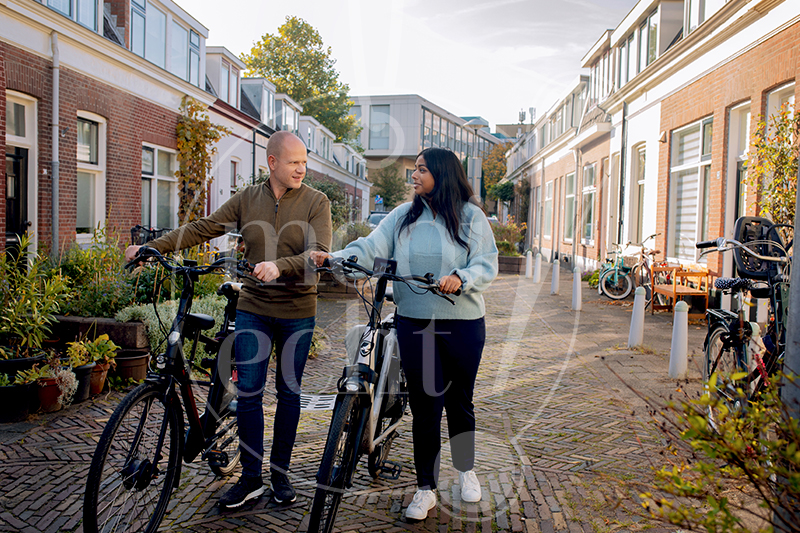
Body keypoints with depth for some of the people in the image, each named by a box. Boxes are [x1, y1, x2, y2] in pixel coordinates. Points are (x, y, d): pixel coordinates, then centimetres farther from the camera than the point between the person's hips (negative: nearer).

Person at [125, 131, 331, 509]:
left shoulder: (316, 202, -3)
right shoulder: (247, 199, 5)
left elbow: (320, 252, -16)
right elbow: (203, 229, 4)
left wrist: (280, 266, -34)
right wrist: (151, 248, -4)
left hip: (297, 312, -2)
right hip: (253, 309, 2)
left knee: (288, 392, 8)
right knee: (248, 391, 0)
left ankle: (280, 473, 25)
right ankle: (251, 478, 15)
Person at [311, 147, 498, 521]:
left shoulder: (471, 216, 1)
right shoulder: (403, 216, 5)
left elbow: (487, 263, -3)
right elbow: (371, 247, -5)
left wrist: (461, 277, -23)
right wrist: (334, 258, -22)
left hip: (463, 324, -1)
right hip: (415, 323, 1)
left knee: (460, 400, 13)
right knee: (424, 404, 4)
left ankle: (466, 469, 38)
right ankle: (426, 488, 18)